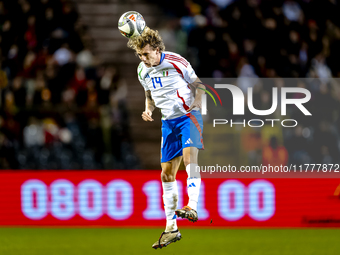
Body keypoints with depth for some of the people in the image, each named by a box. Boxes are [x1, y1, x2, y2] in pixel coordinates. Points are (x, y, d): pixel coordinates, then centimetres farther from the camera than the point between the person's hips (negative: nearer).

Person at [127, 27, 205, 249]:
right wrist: (148, 110, 0)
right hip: (168, 121, 6)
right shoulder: (142, 71, 4)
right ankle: (171, 228, 10)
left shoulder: (176, 62, -12)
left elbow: (199, 85, -3)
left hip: (188, 116, -6)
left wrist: (194, 104, -20)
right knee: (167, 174, 4)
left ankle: (193, 207, -40)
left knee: (189, 155, -32)